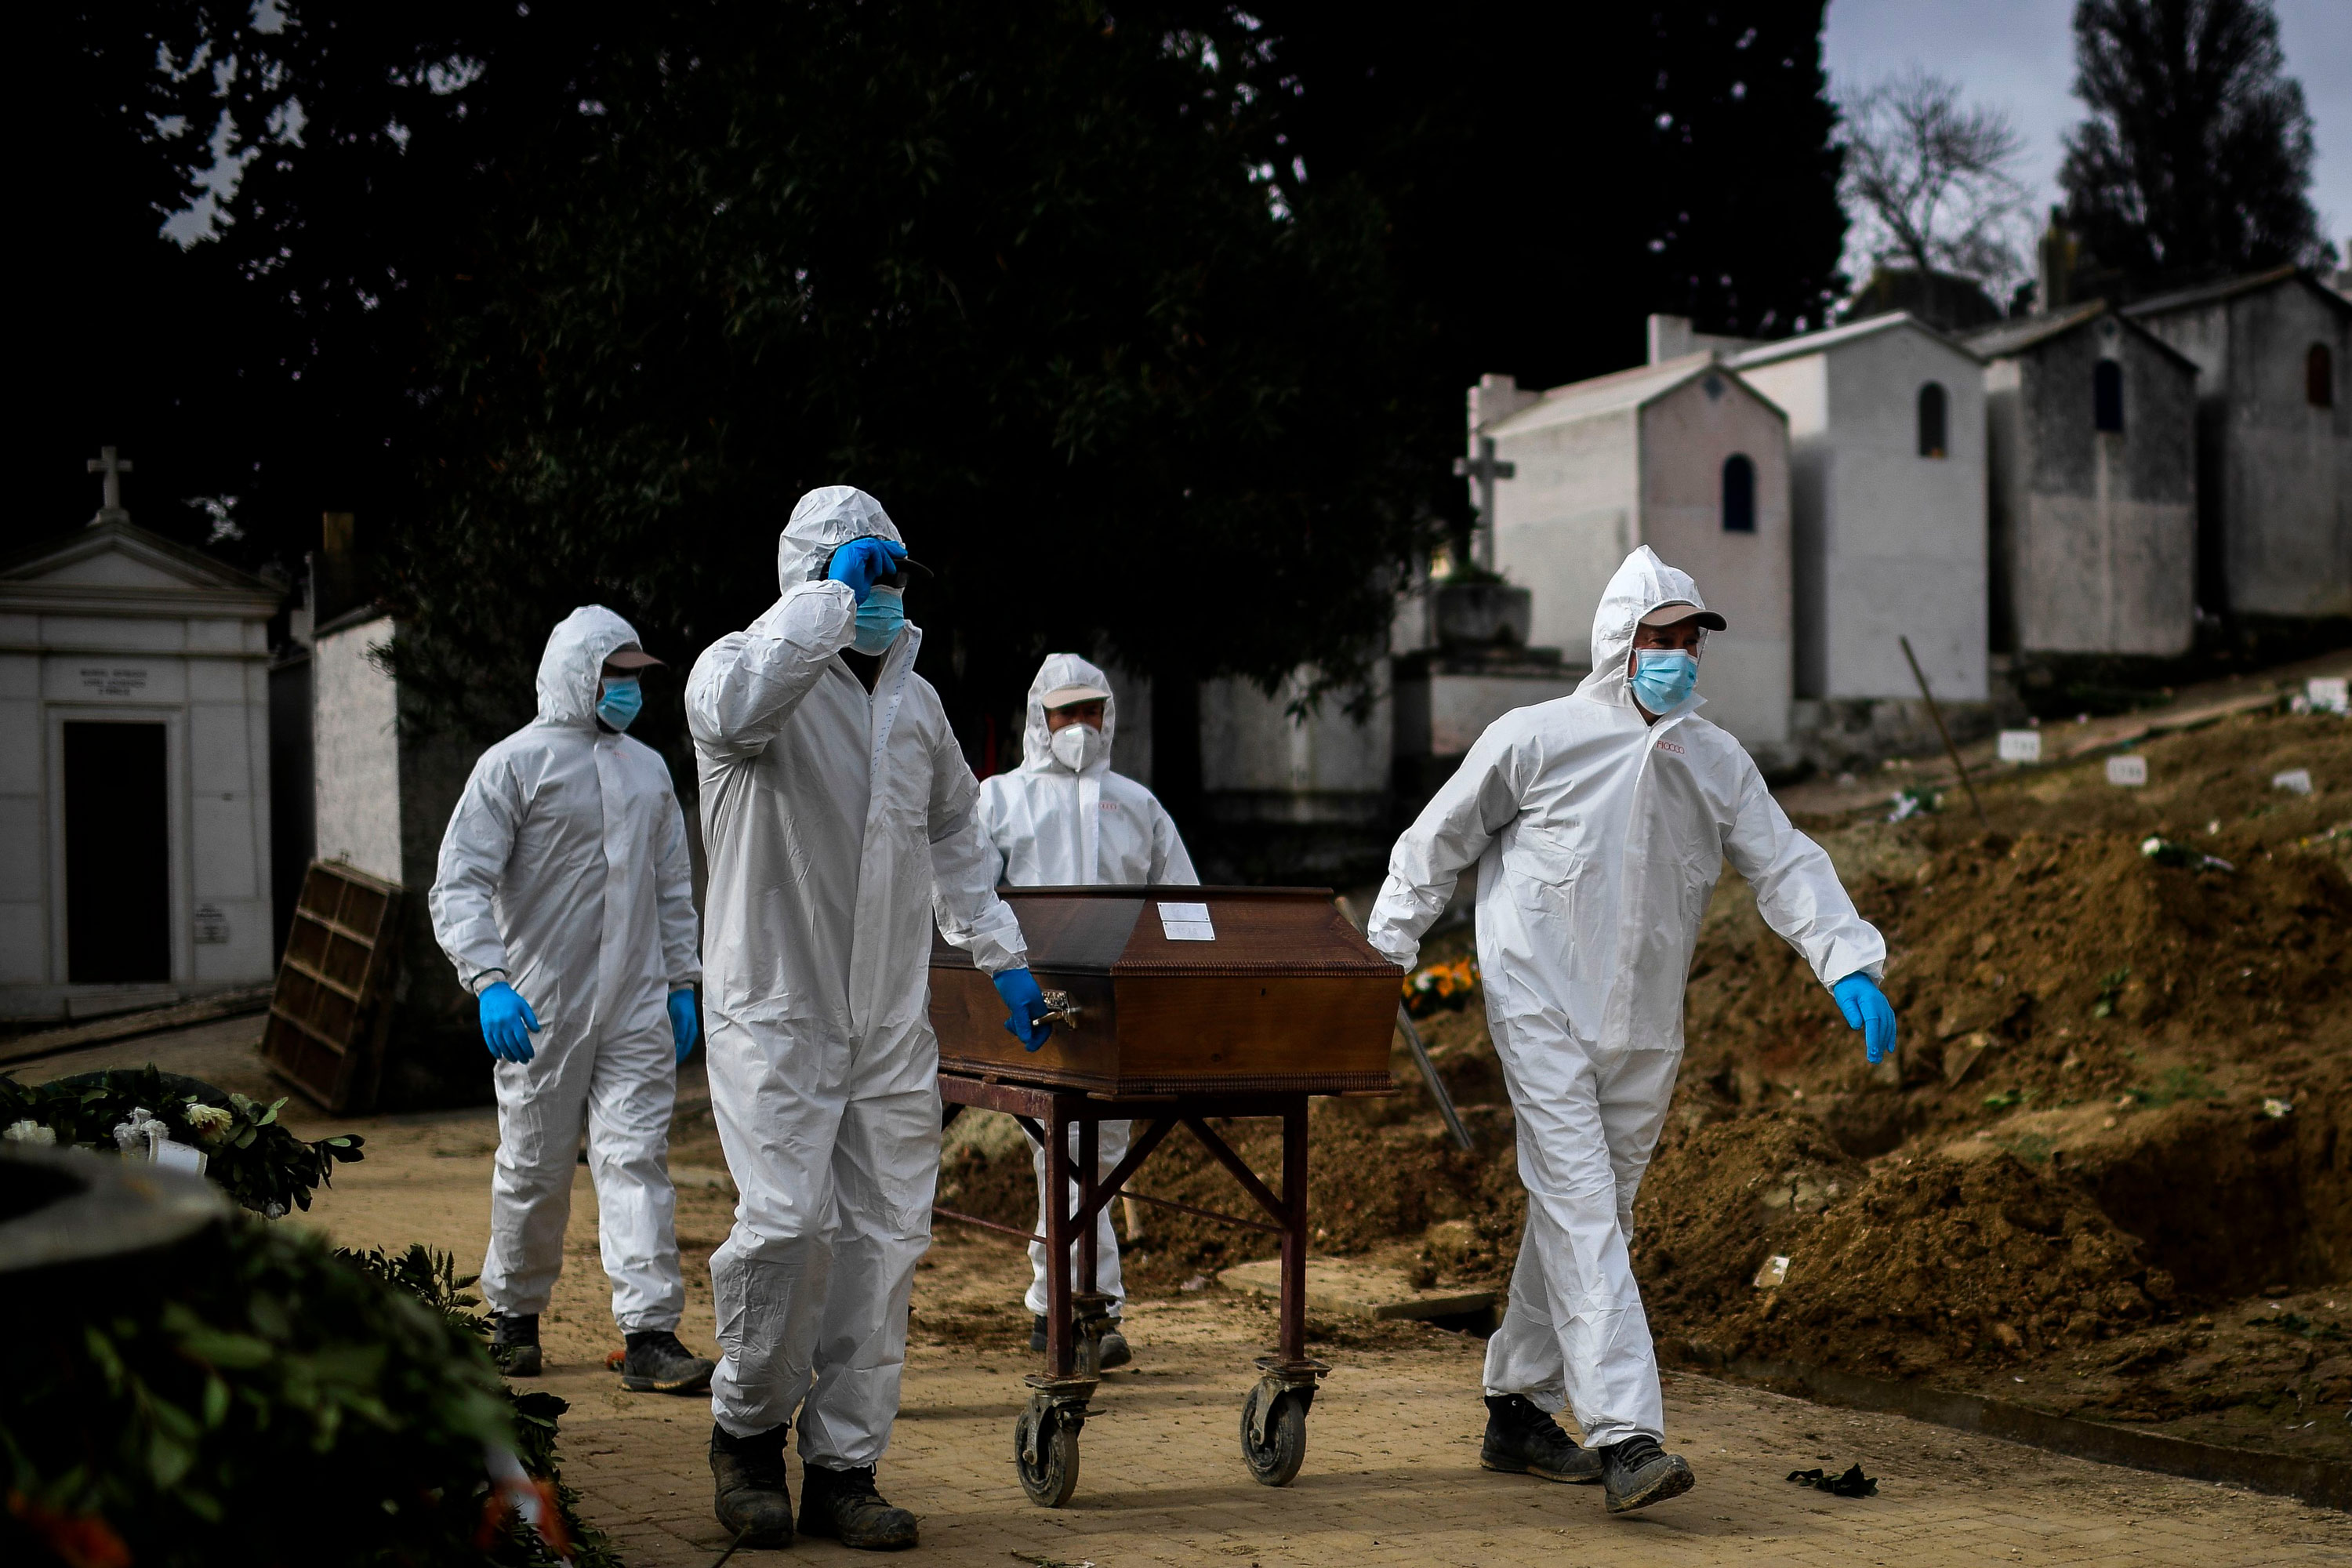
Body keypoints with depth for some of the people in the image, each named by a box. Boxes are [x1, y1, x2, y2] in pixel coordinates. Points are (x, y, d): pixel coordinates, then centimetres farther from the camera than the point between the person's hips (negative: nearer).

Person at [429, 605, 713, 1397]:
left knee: (637, 1158, -5)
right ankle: (514, 1315, 26)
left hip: (636, 1007, 4)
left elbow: (673, 886, 23)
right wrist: (489, 981, -23)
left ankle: (651, 1334, -8)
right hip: (543, 1006, -4)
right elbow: (459, 884, -11)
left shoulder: (648, 768, 15)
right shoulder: (515, 763, -4)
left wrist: (681, 982, 16)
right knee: (535, 1168, 6)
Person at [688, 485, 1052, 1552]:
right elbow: (739, 706, -33)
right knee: (787, 1222, -16)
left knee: (884, 1237, 2)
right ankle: (746, 1430, 8)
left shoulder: (914, 700, 15)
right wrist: (830, 589, -24)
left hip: (891, 1024, 6)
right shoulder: (743, 667, -6)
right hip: (775, 1012, -6)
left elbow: (954, 833, 28)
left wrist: (1000, 954, 20)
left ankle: (844, 1470, 11)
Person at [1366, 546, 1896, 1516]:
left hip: (1643, 1030, 6)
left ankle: (1517, 1412, 26)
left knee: (1591, 1217, 12)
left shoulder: (1717, 764, 8)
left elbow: (1787, 866, 4)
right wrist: (1385, 953, 0)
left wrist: (1849, 964, -11)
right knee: (1581, 1213, -14)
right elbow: (1437, 843, 2)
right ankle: (1626, 1435, -21)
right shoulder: (1537, 739, -5)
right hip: (1543, 1011, -6)